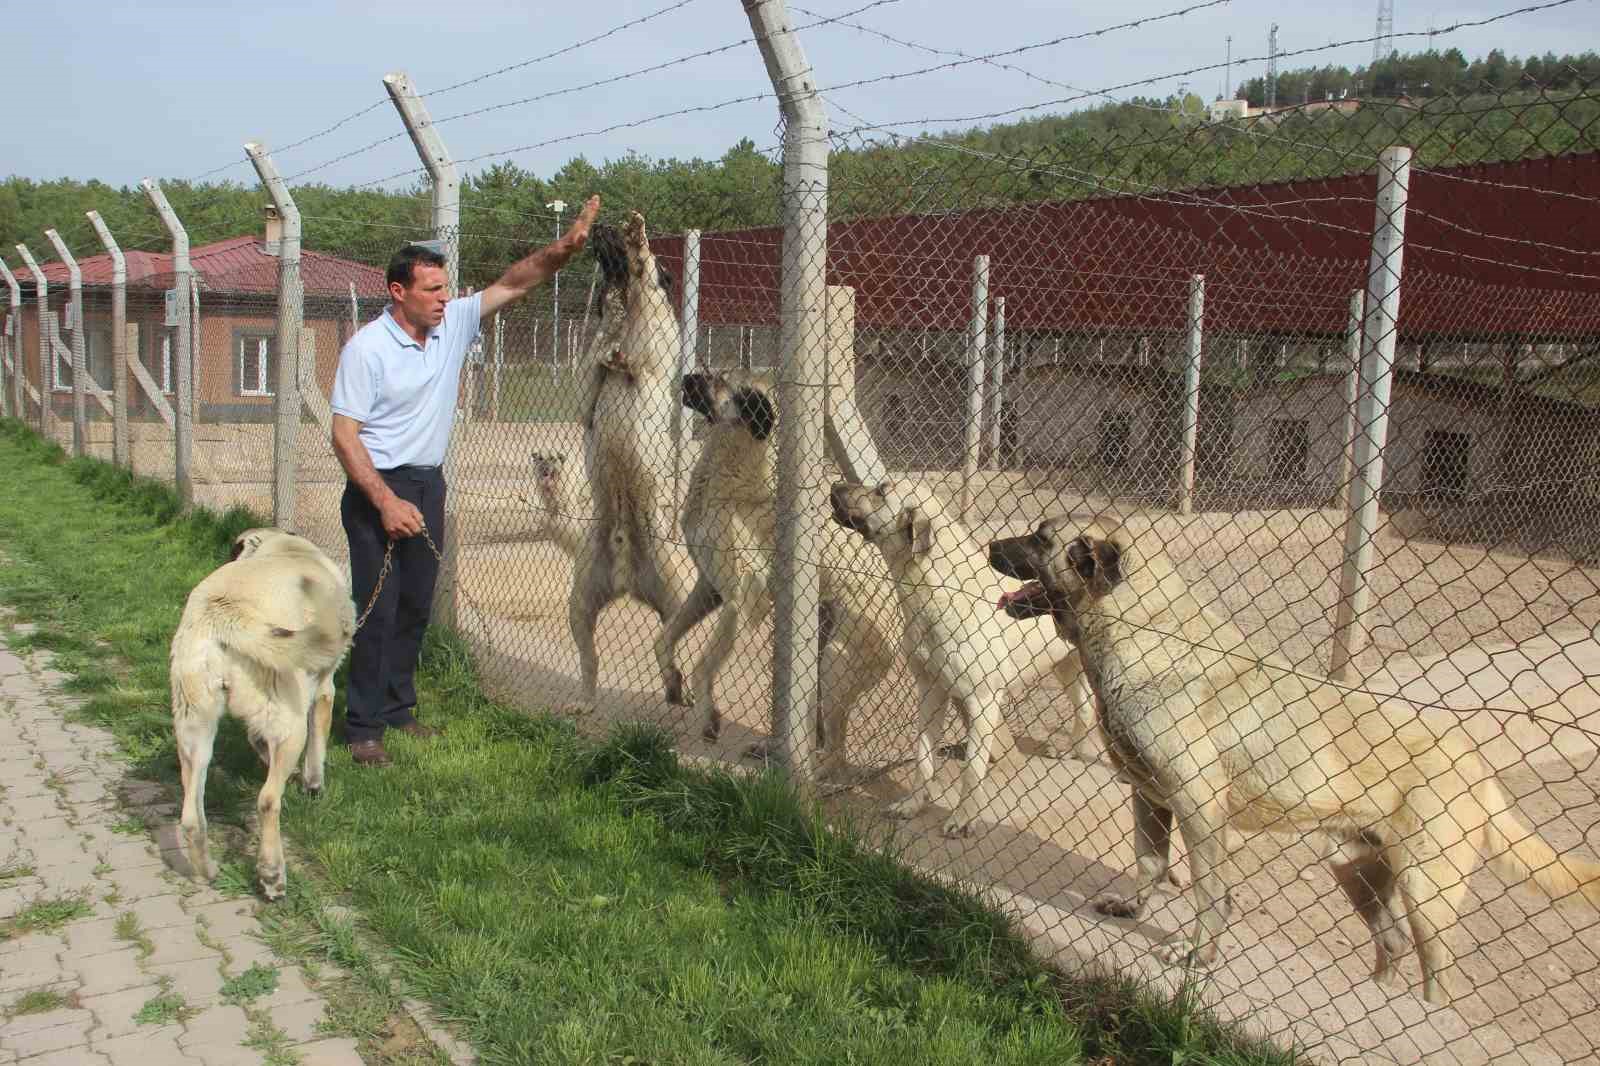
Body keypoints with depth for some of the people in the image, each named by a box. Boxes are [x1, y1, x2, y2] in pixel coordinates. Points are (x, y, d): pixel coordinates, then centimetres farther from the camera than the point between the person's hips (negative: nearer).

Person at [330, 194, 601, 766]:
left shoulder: (453, 324, 2)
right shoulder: (366, 348, -15)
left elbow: (512, 283, 2)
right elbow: (344, 434, -16)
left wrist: (564, 248, -14)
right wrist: (386, 501, -25)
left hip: (429, 484, 7)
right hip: (377, 488, -6)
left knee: (416, 606, 12)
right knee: (377, 610, -6)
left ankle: (398, 709, 25)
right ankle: (362, 728, 3)